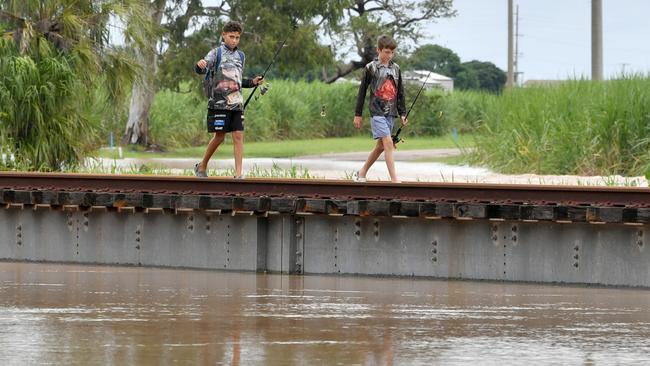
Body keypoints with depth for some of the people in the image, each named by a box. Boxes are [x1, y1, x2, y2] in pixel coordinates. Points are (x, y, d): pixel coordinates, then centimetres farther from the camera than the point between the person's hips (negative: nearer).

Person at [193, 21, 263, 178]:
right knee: (219, 136, 0)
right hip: (219, 101, -5)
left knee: (238, 135, -4)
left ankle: (238, 173, -5)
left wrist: (252, 82, 10)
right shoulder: (216, 53, -1)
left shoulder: (240, 56, 16)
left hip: (236, 102, 5)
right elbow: (202, 69, -15)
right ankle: (202, 166, 19)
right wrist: (200, 65, -38)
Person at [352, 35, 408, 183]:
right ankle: (394, 180, -19)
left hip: (390, 112, 6)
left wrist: (403, 113, 14)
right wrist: (358, 114, 1)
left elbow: (400, 93, 17)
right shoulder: (371, 68, -3)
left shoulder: (395, 68, 11)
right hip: (377, 111, -6)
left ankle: (361, 173, 24)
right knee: (388, 142, -16)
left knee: (381, 146, 9)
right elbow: (362, 91, 1)